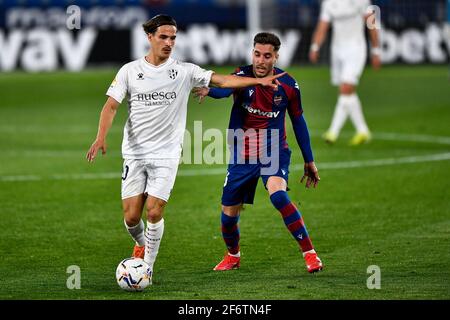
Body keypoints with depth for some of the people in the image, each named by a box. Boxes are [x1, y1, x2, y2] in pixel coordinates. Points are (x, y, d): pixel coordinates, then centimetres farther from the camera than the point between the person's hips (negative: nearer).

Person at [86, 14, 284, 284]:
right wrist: (101, 138, -17)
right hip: (134, 153, 1)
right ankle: (141, 244, 32)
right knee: (131, 216, -2)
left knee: (154, 211, -10)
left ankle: (147, 266, 8)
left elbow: (222, 80, -4)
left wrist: (259, 80, -16)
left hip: (166, 155, -1)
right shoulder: (130, 71, 2)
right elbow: (111, 106, -1)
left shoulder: (184, 71, 1)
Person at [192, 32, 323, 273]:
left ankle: (309, 253, -22)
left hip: (274, 152, -2)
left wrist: (309, 161, 11)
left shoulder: (288, 85, -6)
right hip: (241, 155, 2)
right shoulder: (243, 76, -12)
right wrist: (208, 90, -60)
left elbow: (298, 122, 8)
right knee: (229, 214, 7)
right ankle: (232, 255, 39)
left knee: (278, 195, -30)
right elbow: (226, 87, -36)